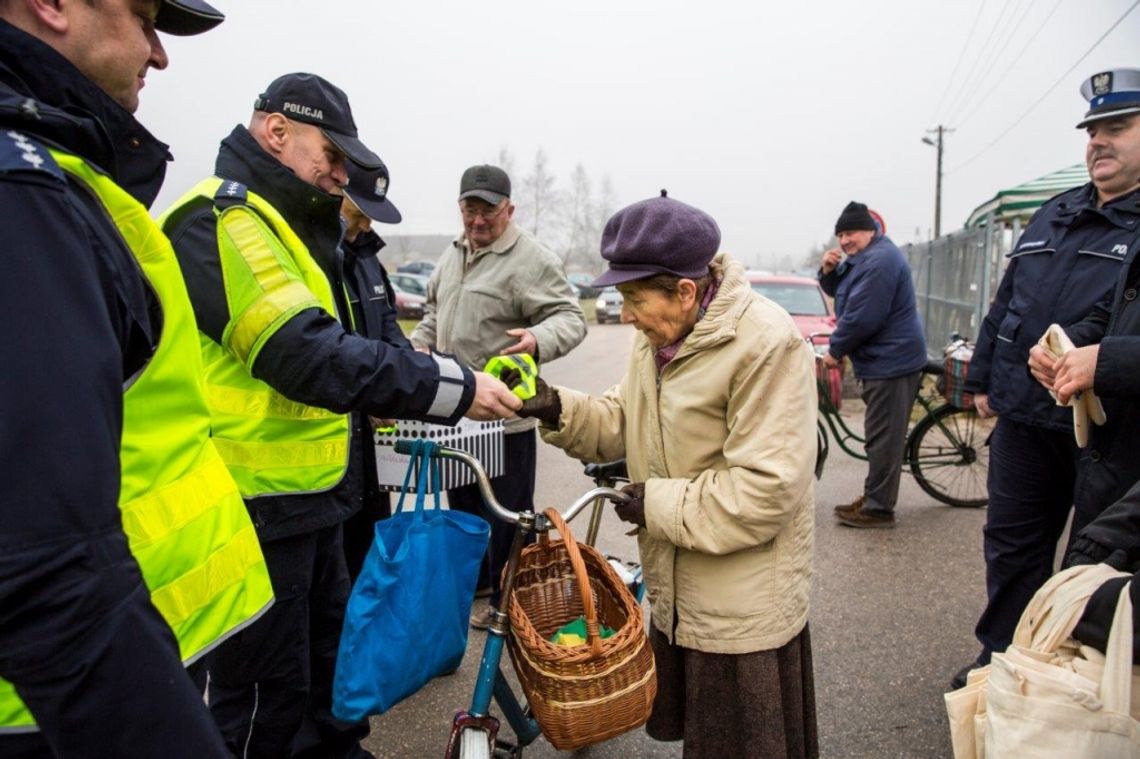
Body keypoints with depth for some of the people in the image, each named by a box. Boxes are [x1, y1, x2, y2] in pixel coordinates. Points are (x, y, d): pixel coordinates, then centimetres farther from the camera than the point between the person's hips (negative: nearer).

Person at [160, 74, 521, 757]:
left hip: (309, 493, 10)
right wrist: (454, 389, -29)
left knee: (330, 647, 24)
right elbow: (308, 356, -30)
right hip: (258, 500, -10)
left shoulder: (282, 224, 16)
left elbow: (332, 345, 17)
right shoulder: (222, 221, -18)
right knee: (269, 690, 4)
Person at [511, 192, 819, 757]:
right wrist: (556, 409, -10)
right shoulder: (659, 336, 3)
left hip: (743, 608, -8)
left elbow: (765, 491, -27)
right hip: (677, 590, 8)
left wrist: (658, 503, -20)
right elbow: (622, 424, 7)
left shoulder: (767, 344, -24)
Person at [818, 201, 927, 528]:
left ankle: (879, 508, 1)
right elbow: (838, 292, 22)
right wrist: (828, 270, 1)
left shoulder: (880, 260, -18)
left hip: (890, 362, -11)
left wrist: (835, 350, -11)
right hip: (883, 360, 11)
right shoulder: (864, 257, 16)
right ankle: (873, 498, 25)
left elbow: (861, 317, -23)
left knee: (883, 437, -6)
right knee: (881, 435, 16)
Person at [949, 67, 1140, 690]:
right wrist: (982, 378, 17)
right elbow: (1003, 303, 18)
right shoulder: (1054, 215, 15)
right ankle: (1002, 655, 33)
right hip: (1023, 417, 6)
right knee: (1012, 542, 16)